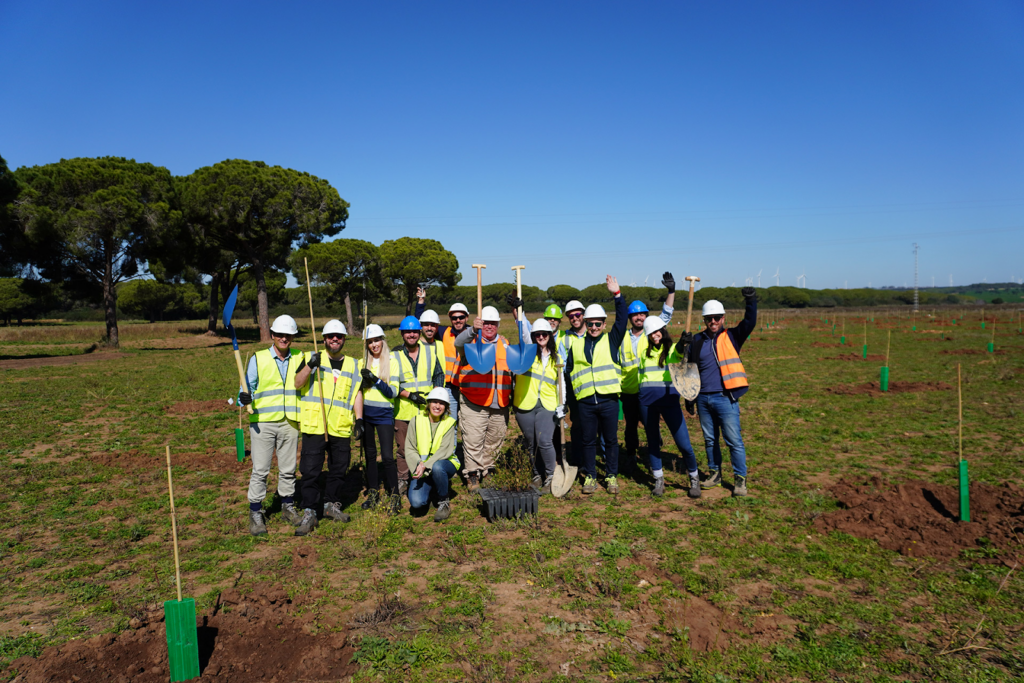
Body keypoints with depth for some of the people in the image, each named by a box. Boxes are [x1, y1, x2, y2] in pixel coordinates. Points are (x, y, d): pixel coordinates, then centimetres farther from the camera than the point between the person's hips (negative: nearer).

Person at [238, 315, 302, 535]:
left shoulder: (300, 359, 9)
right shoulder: (258, 359, 2)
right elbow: (247, 388, 0)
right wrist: (244, 398, -20)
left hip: (290, 422, 3)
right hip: (263, 421, -2)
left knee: (288, 469, 11)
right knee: (260, 470, -1)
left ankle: (288, 507, 27)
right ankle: (255, 513, 11)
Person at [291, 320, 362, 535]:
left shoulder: (352, 364, 14)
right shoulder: (311, 358, 5)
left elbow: (356, 393, 13)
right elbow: (297, 383, -8)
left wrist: (359, 419, 4)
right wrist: (310, 366, -25)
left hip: (341, 428, 3)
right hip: (314, 426, -3)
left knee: (339, 468, 11)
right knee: (310, 470, -3)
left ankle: (331, 505, 28)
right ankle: (309, 513, 5)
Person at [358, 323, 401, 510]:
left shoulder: (392, 362, -4)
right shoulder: (362, 363, 7)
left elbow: (393, 392, -10)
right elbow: (357, 388, 13)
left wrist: (376, 380, -22)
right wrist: (364, 379, -7)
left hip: (384, 413, -4)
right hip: (365, 412, 4)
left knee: (387, 456, -8)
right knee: (369, 454, 12)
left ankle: (393, 496, 5)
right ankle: (373, 493, 24)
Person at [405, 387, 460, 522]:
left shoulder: (449, 423, -4)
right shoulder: (416, 421, 0)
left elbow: (444, 451, -15)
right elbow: (409, 449, -2)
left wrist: (426, 465, -29)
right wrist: (419, 464, -21)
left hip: (445, 463, -2)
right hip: (421, 469, 2)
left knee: (437, 467, -39)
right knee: (416, 503, -21)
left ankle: (444, 503, -13)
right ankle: (432, 488, 16)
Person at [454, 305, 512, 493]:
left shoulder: (505, 343, 16)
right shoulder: (471, 340, 1)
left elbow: (510, 369, 25)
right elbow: (459, 342, -23)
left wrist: (511, 396, 19)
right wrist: (473, 330, -43)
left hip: (500, 406, 4)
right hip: (474, 404, -4)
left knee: (494, 441, 10)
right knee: (473, 441, -7)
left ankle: (486, 472, 24)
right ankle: (472, 475, 5)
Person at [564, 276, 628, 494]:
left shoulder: (611, 340, 7)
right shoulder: (576, 344, 12)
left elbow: (622, 319, -5)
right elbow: (568, 370, 19)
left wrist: (617, 294, -12)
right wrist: (573, 388, 9)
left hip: (608, 399, -1)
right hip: (585, 401, 1)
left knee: (611, 440, 7)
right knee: (588, 441, 8)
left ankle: (611, 476, 20)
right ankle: (590, 476, 20)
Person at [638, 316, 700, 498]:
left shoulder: (674, 348, 4)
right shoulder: (645, 352, 16)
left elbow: (678, 354, -21)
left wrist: (682, 344, -43)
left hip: (669, 399, -3)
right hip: (647, 400, 4)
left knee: (683, 443, -7)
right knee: (653, 441, 10)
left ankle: (694, 479, 13)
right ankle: (658, 480, 24)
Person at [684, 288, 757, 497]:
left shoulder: (732, 337, 2)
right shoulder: (697, 341, 9)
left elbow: (750, 323, -15)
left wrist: (751, 302, -31)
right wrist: (689, 398, 14)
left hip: (725, 398, -3)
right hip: (703, 399, 4)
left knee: (734, 440, -2)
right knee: (710, 439, 14)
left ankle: (740, 479, 9)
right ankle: (714, 473, 28)